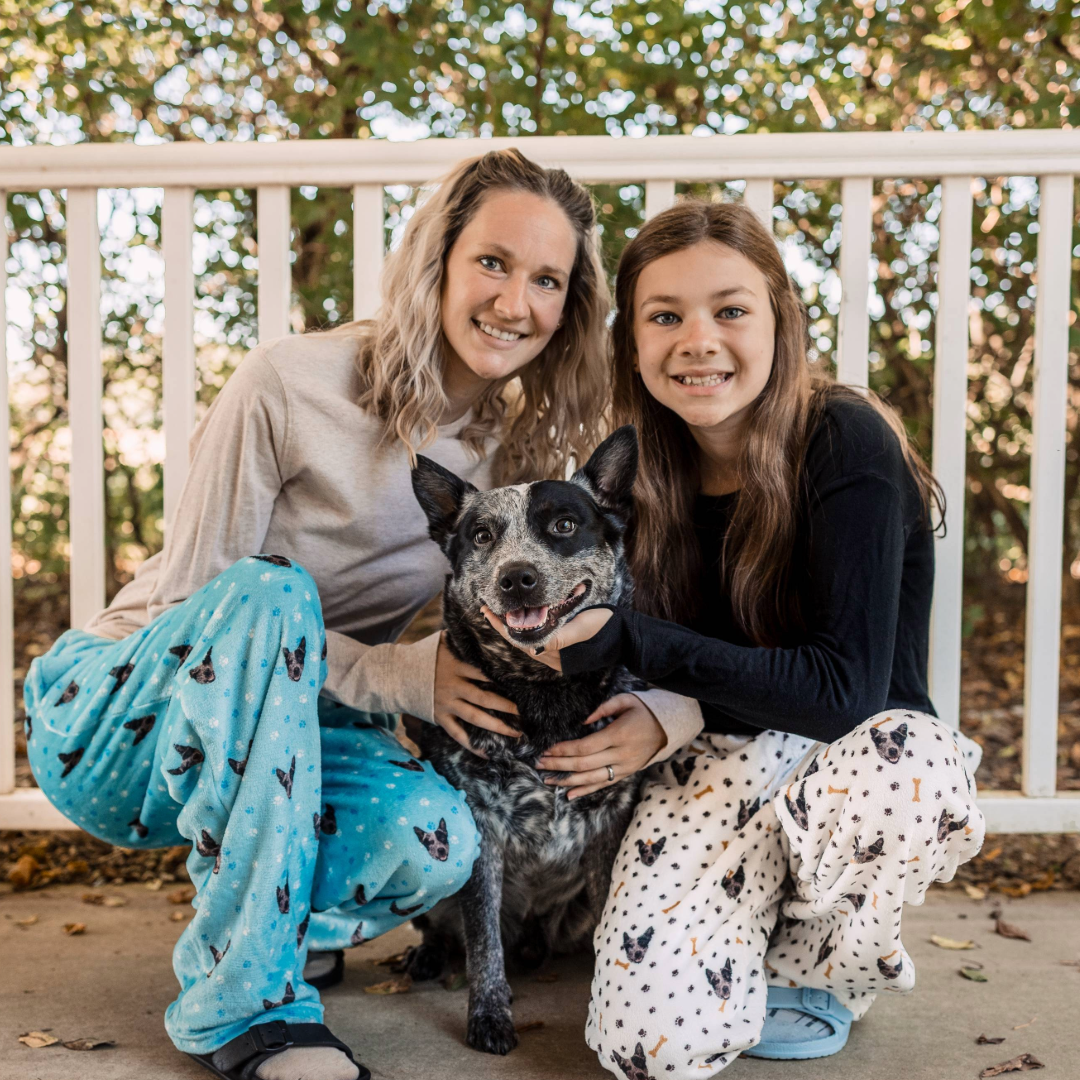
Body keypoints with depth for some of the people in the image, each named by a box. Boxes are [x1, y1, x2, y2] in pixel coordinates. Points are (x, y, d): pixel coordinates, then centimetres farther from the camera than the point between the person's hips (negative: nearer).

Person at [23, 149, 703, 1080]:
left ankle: (240, 920, 6)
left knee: (435, 839, -27)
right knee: (267, 592, -35)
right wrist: (402, 674, -27)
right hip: (116, 721, -3)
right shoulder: (290, 386, -20)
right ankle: (244, 1001, -25)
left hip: (278, 735, 4)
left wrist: (662, 712, -27)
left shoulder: (527, 452, -4)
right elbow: (193, 601, -18)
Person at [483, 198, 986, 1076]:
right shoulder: (641, 471, -3)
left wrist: (630, 640, -25)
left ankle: (811, 964, -5)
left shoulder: (846, 443, -17)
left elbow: (845, 689, -22)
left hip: (860, 746, -1)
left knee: (913, 765, -39)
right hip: (719, 761, 2)